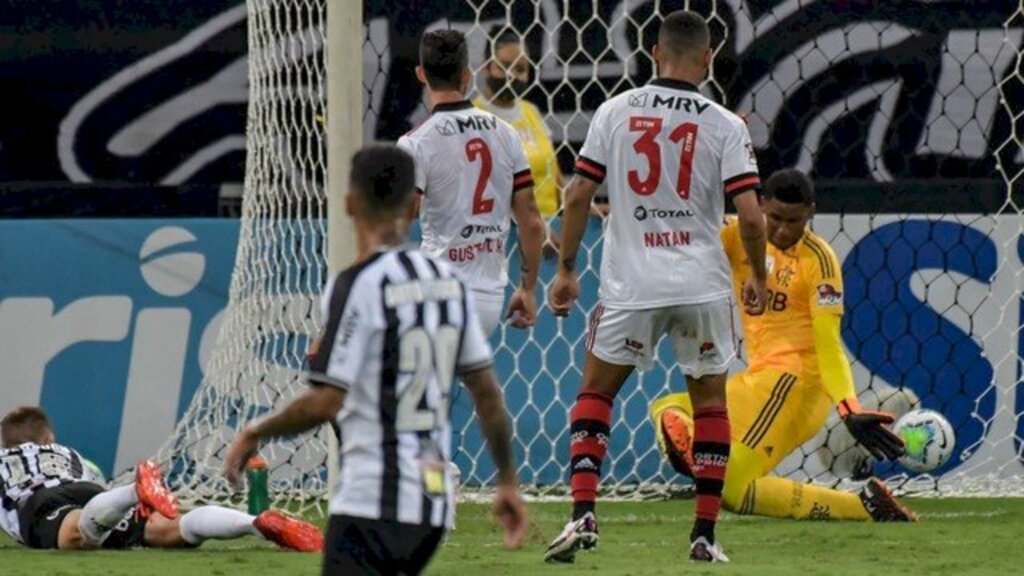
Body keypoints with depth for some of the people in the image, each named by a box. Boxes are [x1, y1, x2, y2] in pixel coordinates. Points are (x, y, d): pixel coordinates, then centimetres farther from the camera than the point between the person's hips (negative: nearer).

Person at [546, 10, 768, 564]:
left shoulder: (616, 111, 0)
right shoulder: (724, 126, -4)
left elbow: (578, 194, 0)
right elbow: (750, 215, -9)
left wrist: (565, 268, 11)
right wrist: (758, 278, 8)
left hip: (630, 283, 0)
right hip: (702, 284, 0)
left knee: (595, 390, 14)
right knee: (710, 399, 14)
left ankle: (582, 514, -2)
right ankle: (705, 534, 10)